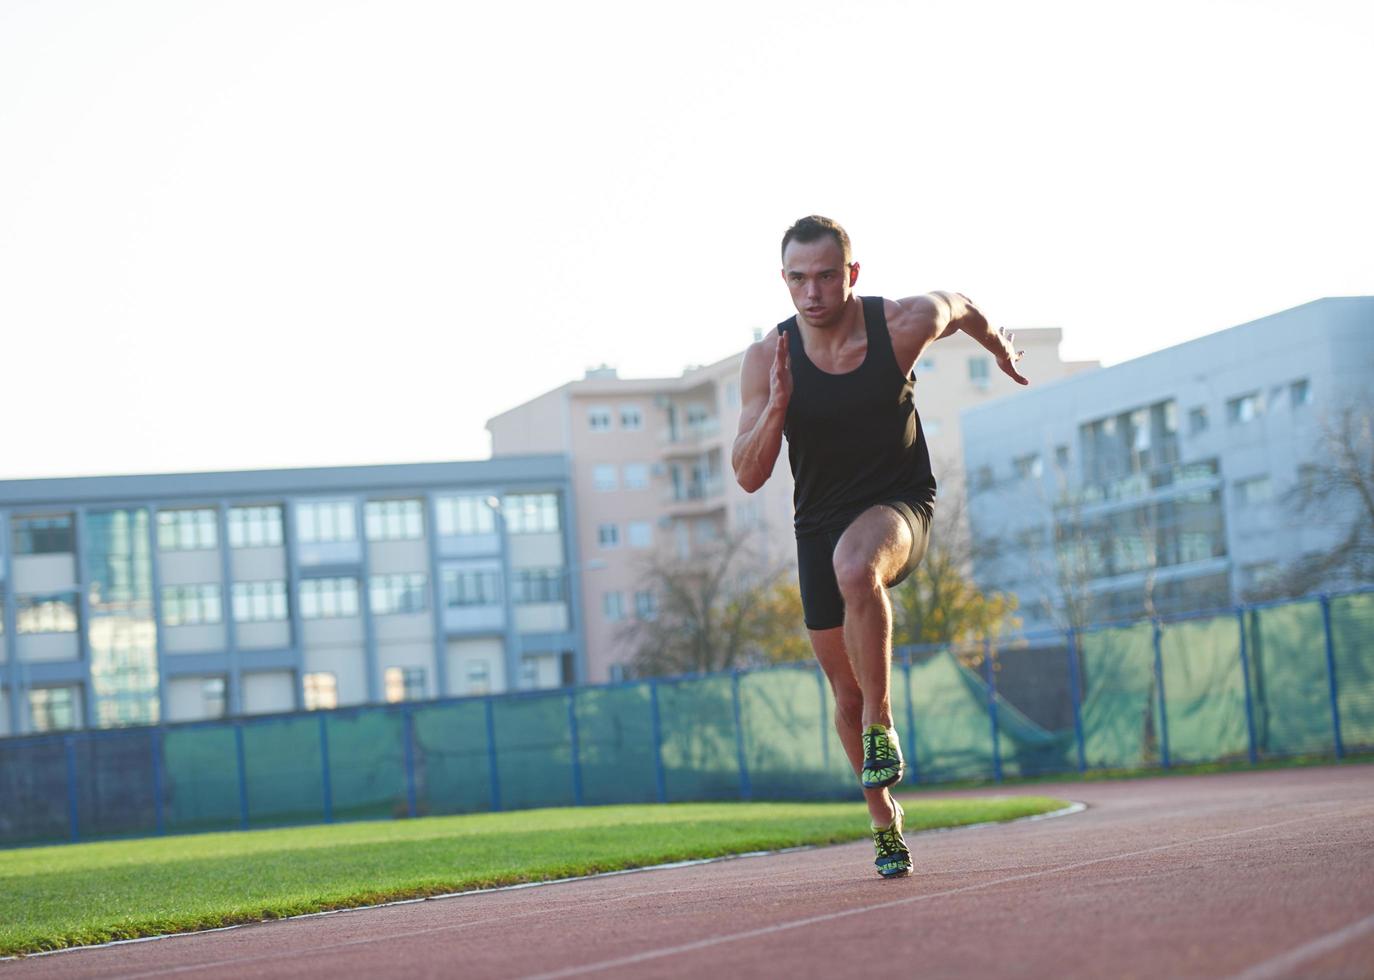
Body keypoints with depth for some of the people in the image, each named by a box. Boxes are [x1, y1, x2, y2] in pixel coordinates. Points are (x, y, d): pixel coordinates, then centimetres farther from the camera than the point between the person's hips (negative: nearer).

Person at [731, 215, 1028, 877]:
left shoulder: (906, 323, -15)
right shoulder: (767, 360, -12)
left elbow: (957, 306, 10)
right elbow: (748, 476, -11)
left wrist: (999, 347, 28)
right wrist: (776, 406, -27)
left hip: (900, 503, -3)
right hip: (819, 520, 3)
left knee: (855, 567, -39)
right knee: (846, 690, 7)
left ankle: (881, 727, -25)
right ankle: (885, 823, 27)